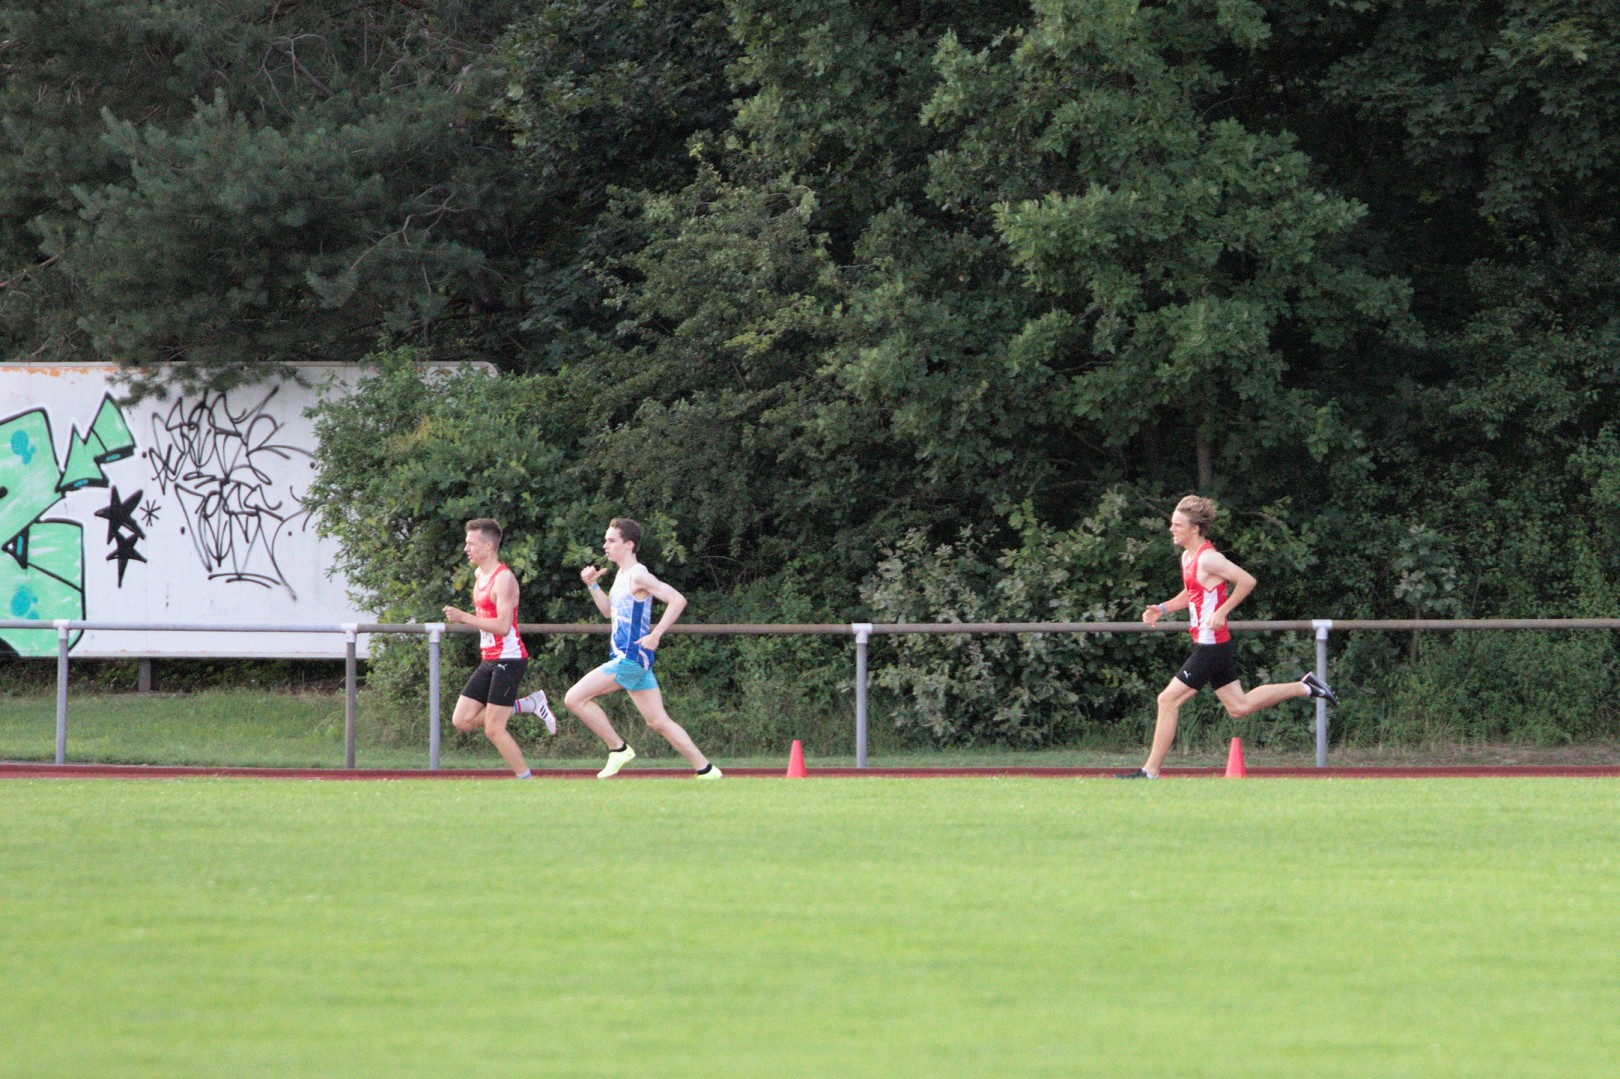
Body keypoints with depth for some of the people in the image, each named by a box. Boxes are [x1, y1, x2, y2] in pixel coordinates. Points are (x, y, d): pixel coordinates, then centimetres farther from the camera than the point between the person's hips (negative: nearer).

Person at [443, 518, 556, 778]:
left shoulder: (503, 579, -17)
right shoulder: (479, 574, 13)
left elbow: (503, 626, -26)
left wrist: (464, 617, -25)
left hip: (509, 659, -9)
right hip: (488, 660, 9)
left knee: (493, 729, -9)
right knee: (462, 721, 4)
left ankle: (526, 781, 3)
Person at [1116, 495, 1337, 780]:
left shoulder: (1207, 558, -17)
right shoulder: (1188, 557, 12)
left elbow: (1247, 581, -19)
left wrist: (1222, 611, -20)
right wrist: (1162, 609, 12)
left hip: (1210, 647, -10)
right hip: (1215, 646, 10)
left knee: (1168, 700, -7)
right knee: (1239, 706, 16)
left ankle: (1150, 771, -2)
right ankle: (1305, 687, 21)